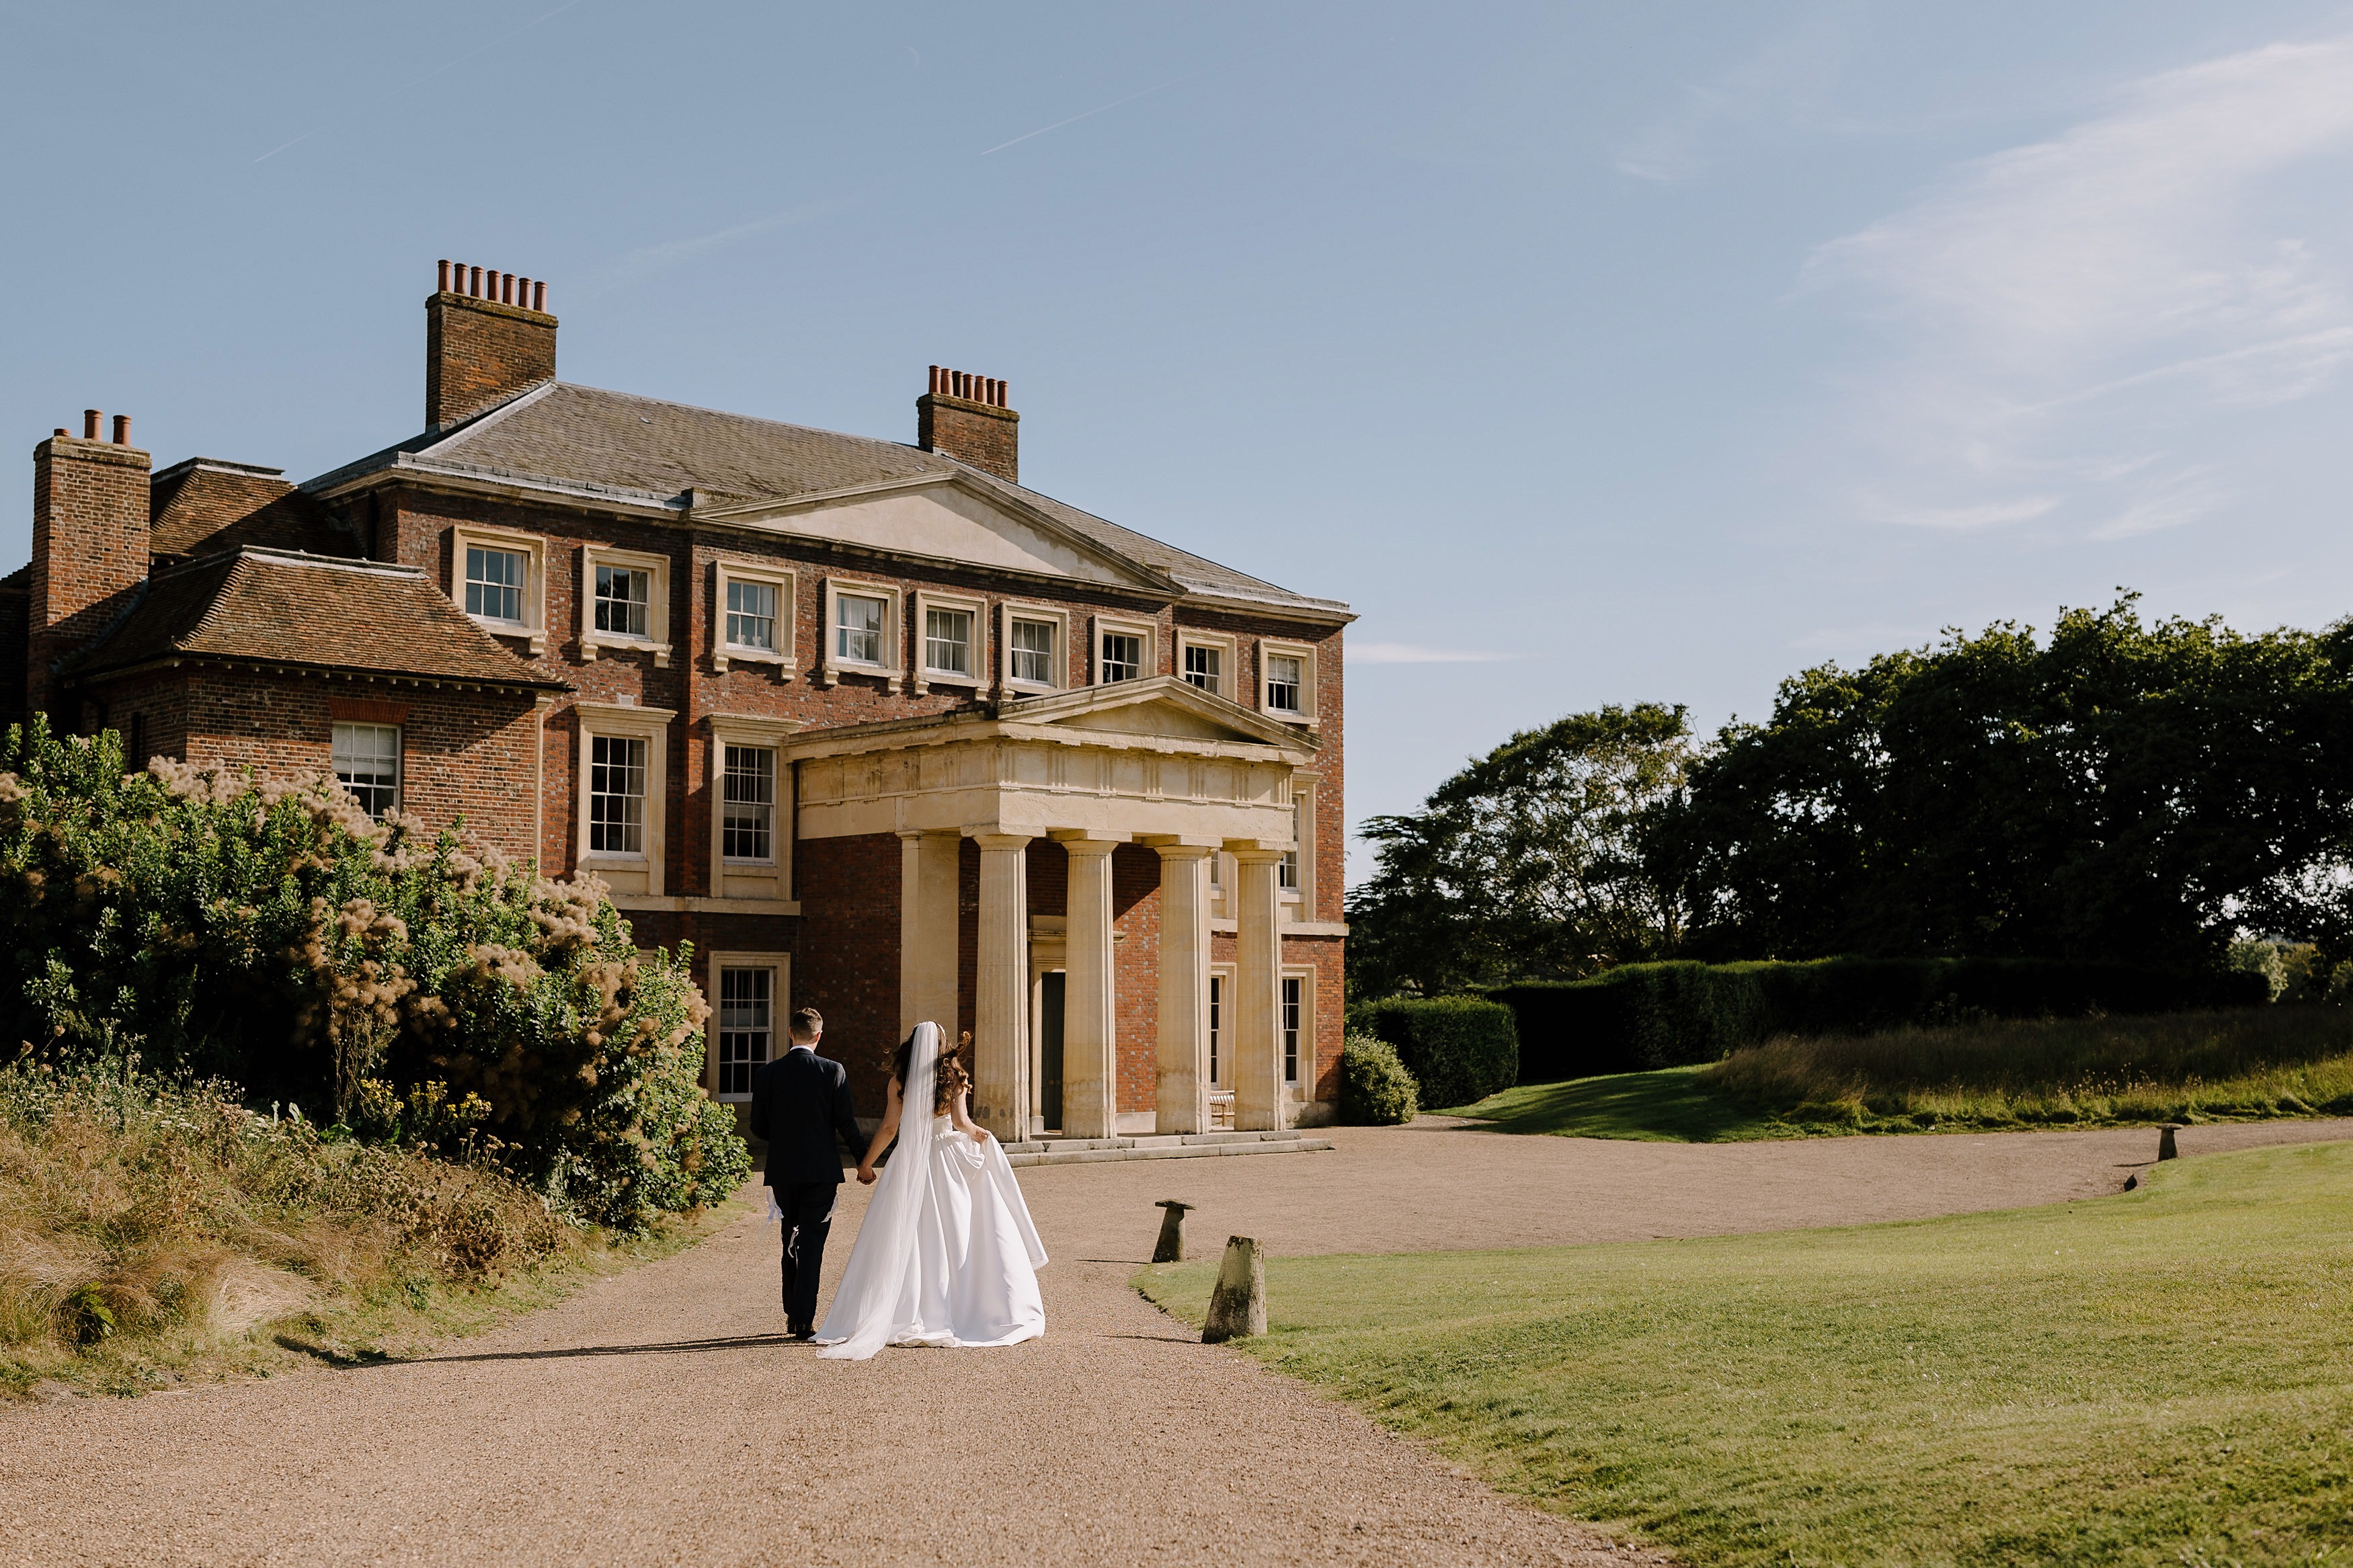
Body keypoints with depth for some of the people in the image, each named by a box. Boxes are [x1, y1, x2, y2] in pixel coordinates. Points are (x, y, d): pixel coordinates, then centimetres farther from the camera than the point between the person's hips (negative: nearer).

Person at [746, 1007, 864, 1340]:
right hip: (822, 1171, -2)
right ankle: (804, 1321, -3)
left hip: (783, 1172, 2)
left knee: (792, 1243, 17)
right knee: (812, 1245, 1)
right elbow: (846, 1123, -6)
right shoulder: (833, 1071, -7)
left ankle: (793, 1315, 22)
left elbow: (759, 1129, 2)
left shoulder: (766, 1074, -1)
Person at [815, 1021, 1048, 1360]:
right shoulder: (955, 1076, -1)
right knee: (958, 1237, 5)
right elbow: (961, 1121, -10)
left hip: (910, 1166, 0)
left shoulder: (900, 1081, 1)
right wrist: (978, 1134, 11)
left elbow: (889, 1128, 1)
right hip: (950, 1161, 0)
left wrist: (866, 1163, 11)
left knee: (906, 1240, 2)